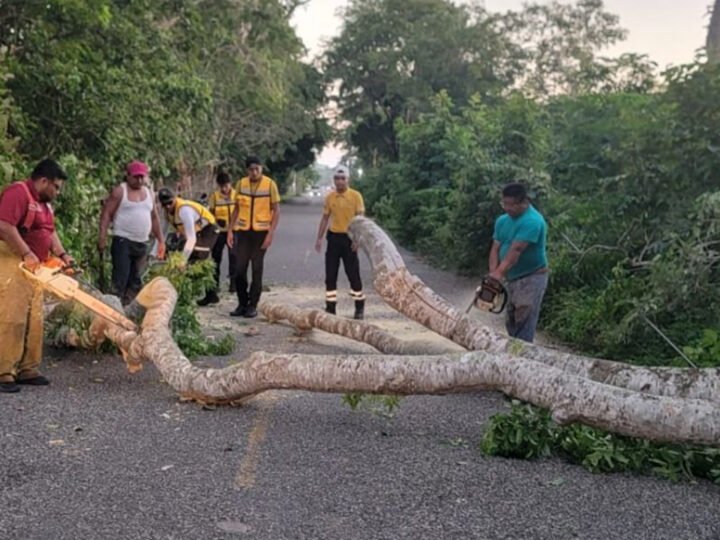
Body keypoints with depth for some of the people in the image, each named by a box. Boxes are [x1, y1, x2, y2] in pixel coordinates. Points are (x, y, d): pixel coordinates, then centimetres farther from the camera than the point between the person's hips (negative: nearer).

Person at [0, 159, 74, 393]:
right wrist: (27, 254, -23)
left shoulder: (44, 202, 18)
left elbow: (50, 232, 22)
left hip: (34, 266, 10)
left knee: (33, 319, 9)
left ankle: (27, 369, 15)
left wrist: (62, 255, 7)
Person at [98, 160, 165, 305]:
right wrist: (102, 236, -18)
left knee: (135, 282, 9)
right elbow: (106, 214, -7)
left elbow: (154, 218, 21)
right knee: (120, 279, -12)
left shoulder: (149, 193, 15)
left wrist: (160, 240, 18)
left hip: (142, 244, 6)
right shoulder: (119, 191, -3)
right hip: (123, 241, -6)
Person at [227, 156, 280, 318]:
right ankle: (242, 303, 15)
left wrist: (271, 233, -13)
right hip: (243, 231, 3)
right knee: (239, 269, 2)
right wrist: (230, 230, 4)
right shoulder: (241, 184, 4)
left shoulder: (270, 184, -6)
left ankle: (253, 305, 11)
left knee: (257, 269, 3)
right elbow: (237, 208, 11)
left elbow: (276, 210, -4)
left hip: (261, 231, -3)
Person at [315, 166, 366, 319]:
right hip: (333, 237, 4)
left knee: (353, 274, 2)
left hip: (349, 238, -4)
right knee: (330, 275, 5)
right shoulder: (330, 197, 6)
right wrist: (319, 238, 8)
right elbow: (325, 218, 12)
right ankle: (330, 307, 13)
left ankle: (359, 307, 15)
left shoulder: (355, 196, -5)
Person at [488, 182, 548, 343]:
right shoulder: (502, 221, 8)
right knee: (511, 323, 14)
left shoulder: (532, 221, -20)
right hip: (512, 279, 9)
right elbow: (495, 249, 3)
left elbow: (515, 251, -27)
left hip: (531, 279, -9)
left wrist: (498, 274, -32)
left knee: (523, 327, -11)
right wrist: (493, 274, -13)